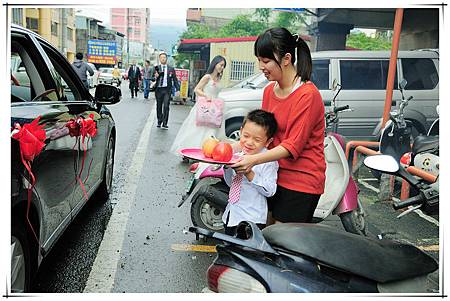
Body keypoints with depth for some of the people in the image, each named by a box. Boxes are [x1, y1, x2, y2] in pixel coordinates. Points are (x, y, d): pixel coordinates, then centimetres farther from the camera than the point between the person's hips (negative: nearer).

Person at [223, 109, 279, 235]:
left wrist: (250, 174, -26)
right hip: (231, 214, 7)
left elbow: (270, 191, -20)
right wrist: (227, 166, -6)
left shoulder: (269, 161, -16)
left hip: (252, 219, -7)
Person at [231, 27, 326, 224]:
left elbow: (293, 145, -20)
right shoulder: (270, 90, 8)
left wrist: (254, 160, -29)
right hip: (275, 175, 7)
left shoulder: (307, 95, -17)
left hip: (301, 181, -7)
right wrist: (232, 148, -5)